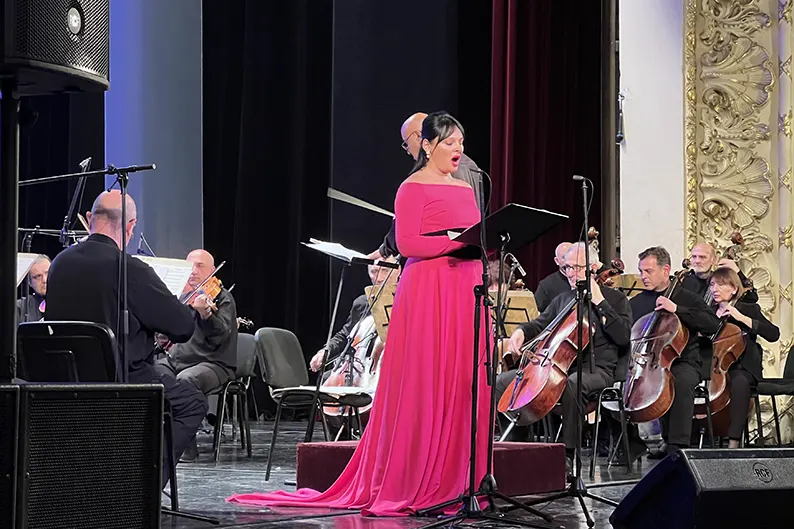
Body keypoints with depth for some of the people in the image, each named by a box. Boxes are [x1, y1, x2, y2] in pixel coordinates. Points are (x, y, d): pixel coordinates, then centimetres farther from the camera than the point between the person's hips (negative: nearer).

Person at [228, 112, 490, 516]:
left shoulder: (465, 190, 20)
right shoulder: (413, 187, -3)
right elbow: (406, 243, -14)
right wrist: (457, 240, -19)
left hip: (466, 291, 7)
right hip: (427, 291, -7)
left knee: (464, 383, 2)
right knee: (423, 384, -8)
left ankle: (456, 481, 6)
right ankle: (411, 485, -4)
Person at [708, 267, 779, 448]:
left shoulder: (748, 309, 2)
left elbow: (773, 334, -13)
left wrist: (742, 318, -19)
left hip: (741, 368, -3)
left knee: (739, 381, -40)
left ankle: (734, 441, -42)